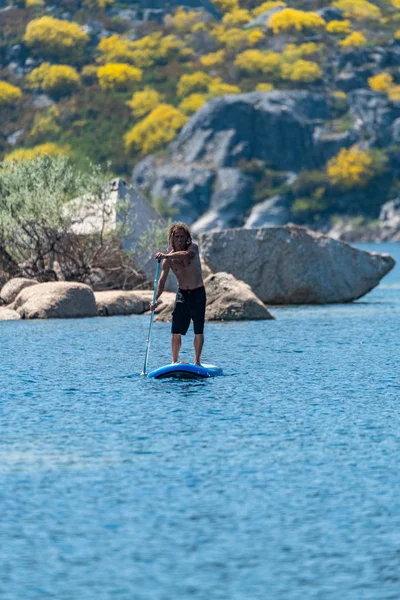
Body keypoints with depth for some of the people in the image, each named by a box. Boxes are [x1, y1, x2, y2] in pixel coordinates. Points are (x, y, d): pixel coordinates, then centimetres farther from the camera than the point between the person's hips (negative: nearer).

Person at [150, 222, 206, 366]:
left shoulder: (193, 248, -7)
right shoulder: (168, 259, -2)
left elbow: (186, 254, -32)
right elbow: (162, 281, -7)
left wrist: (165, 255, -44)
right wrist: (156, 299, -22)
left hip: (198, 293, -2)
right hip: (182, 294, 2)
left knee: (198, 330, -3)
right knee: (176, 331, -4)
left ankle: (197, 361, 2)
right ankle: (174, 361, 4)